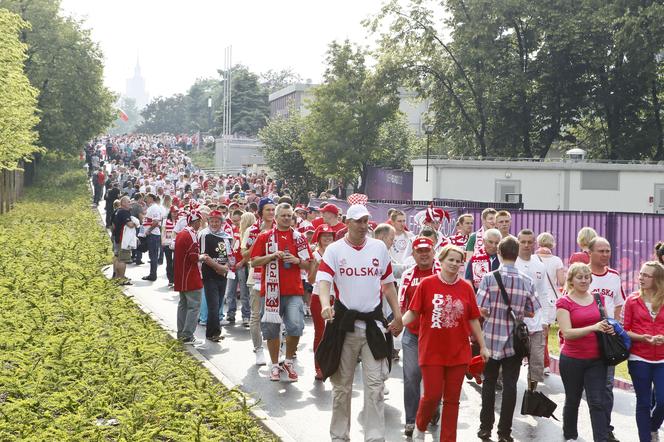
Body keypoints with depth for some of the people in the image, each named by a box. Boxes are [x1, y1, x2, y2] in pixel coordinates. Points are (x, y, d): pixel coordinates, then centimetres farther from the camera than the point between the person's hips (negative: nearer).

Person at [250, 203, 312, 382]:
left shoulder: (299, 238, 8)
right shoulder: (265, 237, 5)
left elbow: (307, 265, 11)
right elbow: (254, 261, 1)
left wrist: (297, 260, -9)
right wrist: (272, 256, -12)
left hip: (294, 291, 0)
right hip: (271, 290, 0)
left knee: (296, 327, -10)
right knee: (272, 329, 6)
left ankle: (288, 361, 12)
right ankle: (275, 365, 21)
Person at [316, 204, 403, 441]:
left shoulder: (379, 247, 6)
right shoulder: (334, 249, -3)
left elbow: (388, 284, 13)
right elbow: (323, 279, -16)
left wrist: (398, 316, 7)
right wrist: (325, 305, -35)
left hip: (373, 323, 2)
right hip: (345, 323, -1)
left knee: (375, 385, -2)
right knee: (342, 385, 10)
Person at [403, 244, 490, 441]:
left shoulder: (466, 288, 1)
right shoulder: (427, 284, -6)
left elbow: (473, 320, 6)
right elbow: (413, 312, -3)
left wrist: (483, 346, 7)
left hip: (458, 352, 2)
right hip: (432, 351, -2)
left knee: (452, 399, 8)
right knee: (432, 395, -2)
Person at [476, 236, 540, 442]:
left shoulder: (489, 278, -9)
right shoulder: (527, 281, -3)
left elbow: (481, 310, -12)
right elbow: (531, 313, 2)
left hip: (492, 338, -1)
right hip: (515, 340, 1)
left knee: (489, 383, 11)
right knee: (510, 385, 5)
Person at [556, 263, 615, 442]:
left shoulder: (597, 299, 5)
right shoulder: (564, 302, -8)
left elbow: (604, 322, 20)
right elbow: (567, 333, -18)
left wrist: (609, 328, -4)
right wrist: (593, 328, -29)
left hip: (596, 359, 2)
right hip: (572, 360, -2)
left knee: (597, 403, -4)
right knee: (572, 401, 15)